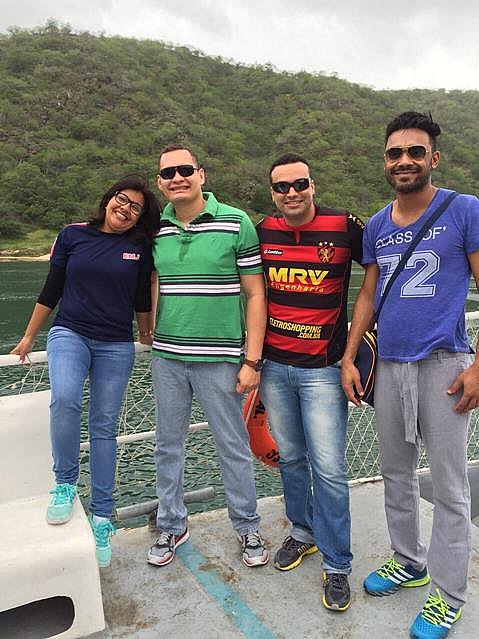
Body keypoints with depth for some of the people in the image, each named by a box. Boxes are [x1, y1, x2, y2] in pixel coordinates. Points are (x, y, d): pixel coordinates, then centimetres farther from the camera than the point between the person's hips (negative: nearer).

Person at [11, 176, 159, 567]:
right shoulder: (73, 235, 3)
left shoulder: (140, 248, 2)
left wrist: (146, 338, 20)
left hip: (116, 347, 1)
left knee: (104, 427, 4)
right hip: (69, 334, 0)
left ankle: (102, 517, 15)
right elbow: (51, 289, 8)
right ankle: (65, 484, -4)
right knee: (65, 400, -28)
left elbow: (142, 300, 12)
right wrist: (29, 336, 12)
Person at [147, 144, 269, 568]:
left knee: (233, 446, 9)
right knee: (168, 445, 14)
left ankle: (247, 526, 30)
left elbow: (255, 295, -6)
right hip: (166, 358, 4)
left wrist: (252, 360, -10)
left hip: (219, 358, -4)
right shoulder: (155, 229, 5)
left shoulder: (236, 223, -6)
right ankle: (172, 526, 34)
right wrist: (153, 341, 9)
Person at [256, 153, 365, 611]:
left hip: (322, 369, -3)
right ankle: (303, 532, 39)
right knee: (290, 458, 17)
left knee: (328, 470, -1)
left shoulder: (345, 228, -9)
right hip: (274, 366, 4)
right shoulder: (262, 233, 2)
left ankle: (336, 565, 19)